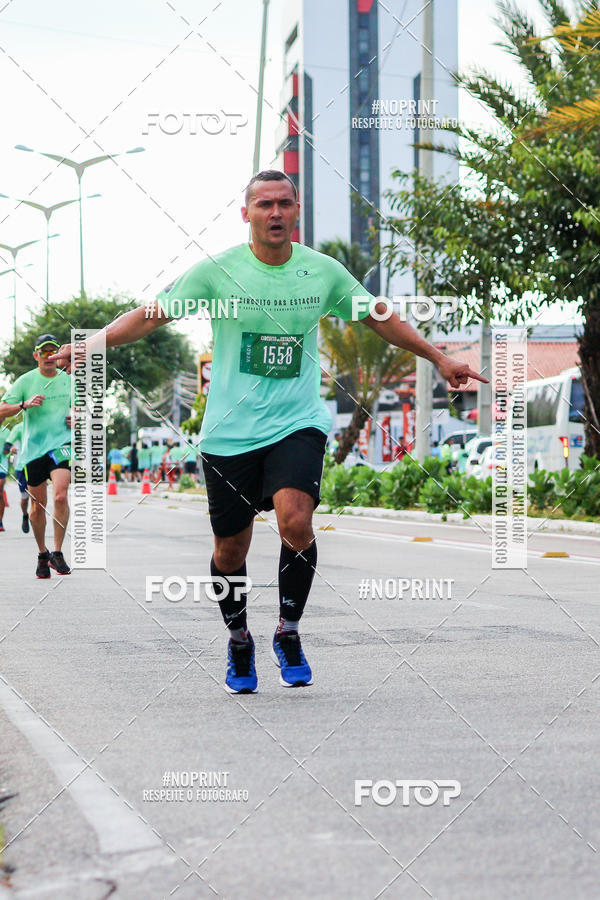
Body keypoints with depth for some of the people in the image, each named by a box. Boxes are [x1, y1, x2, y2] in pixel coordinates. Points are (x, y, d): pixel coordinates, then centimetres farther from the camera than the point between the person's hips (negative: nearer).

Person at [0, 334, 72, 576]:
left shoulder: (70, 380, 8)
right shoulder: (26, 381, 3)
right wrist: (25, 404, -17)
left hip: (62, 444, 0)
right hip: (33, 448, 1)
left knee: (60, 495, -21)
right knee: (38, 505, 6)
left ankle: (57, 553, -10)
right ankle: (42, 554, 25)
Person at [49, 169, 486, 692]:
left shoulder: (323, 272, 3)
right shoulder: (219, 270, -3)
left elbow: (381, 319, 15)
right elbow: (152, 315, -4)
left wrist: (439, 359, 16)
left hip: (298, 424, 0)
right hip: (230, 432, 0)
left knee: (295, 521, -23)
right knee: (231, 549, 4)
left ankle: (289, 634, -1)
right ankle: (239, 644, 30)